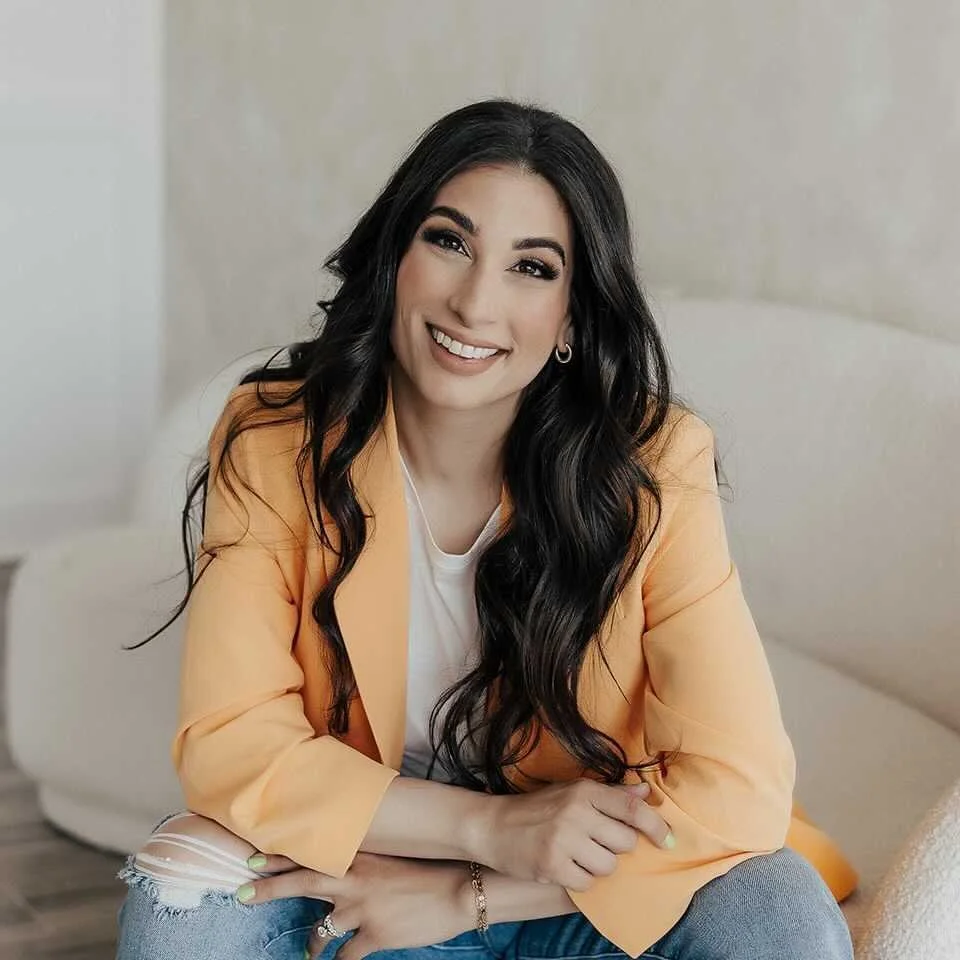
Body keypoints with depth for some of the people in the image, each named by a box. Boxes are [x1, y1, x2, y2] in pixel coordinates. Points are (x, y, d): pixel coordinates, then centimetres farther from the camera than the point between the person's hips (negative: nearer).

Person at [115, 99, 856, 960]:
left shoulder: (654, 466, -16)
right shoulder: (275, 440, -13)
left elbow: (739, 788, -21)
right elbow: (229, 743, -18)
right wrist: (492, 825, -29)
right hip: (349, 882, 0)